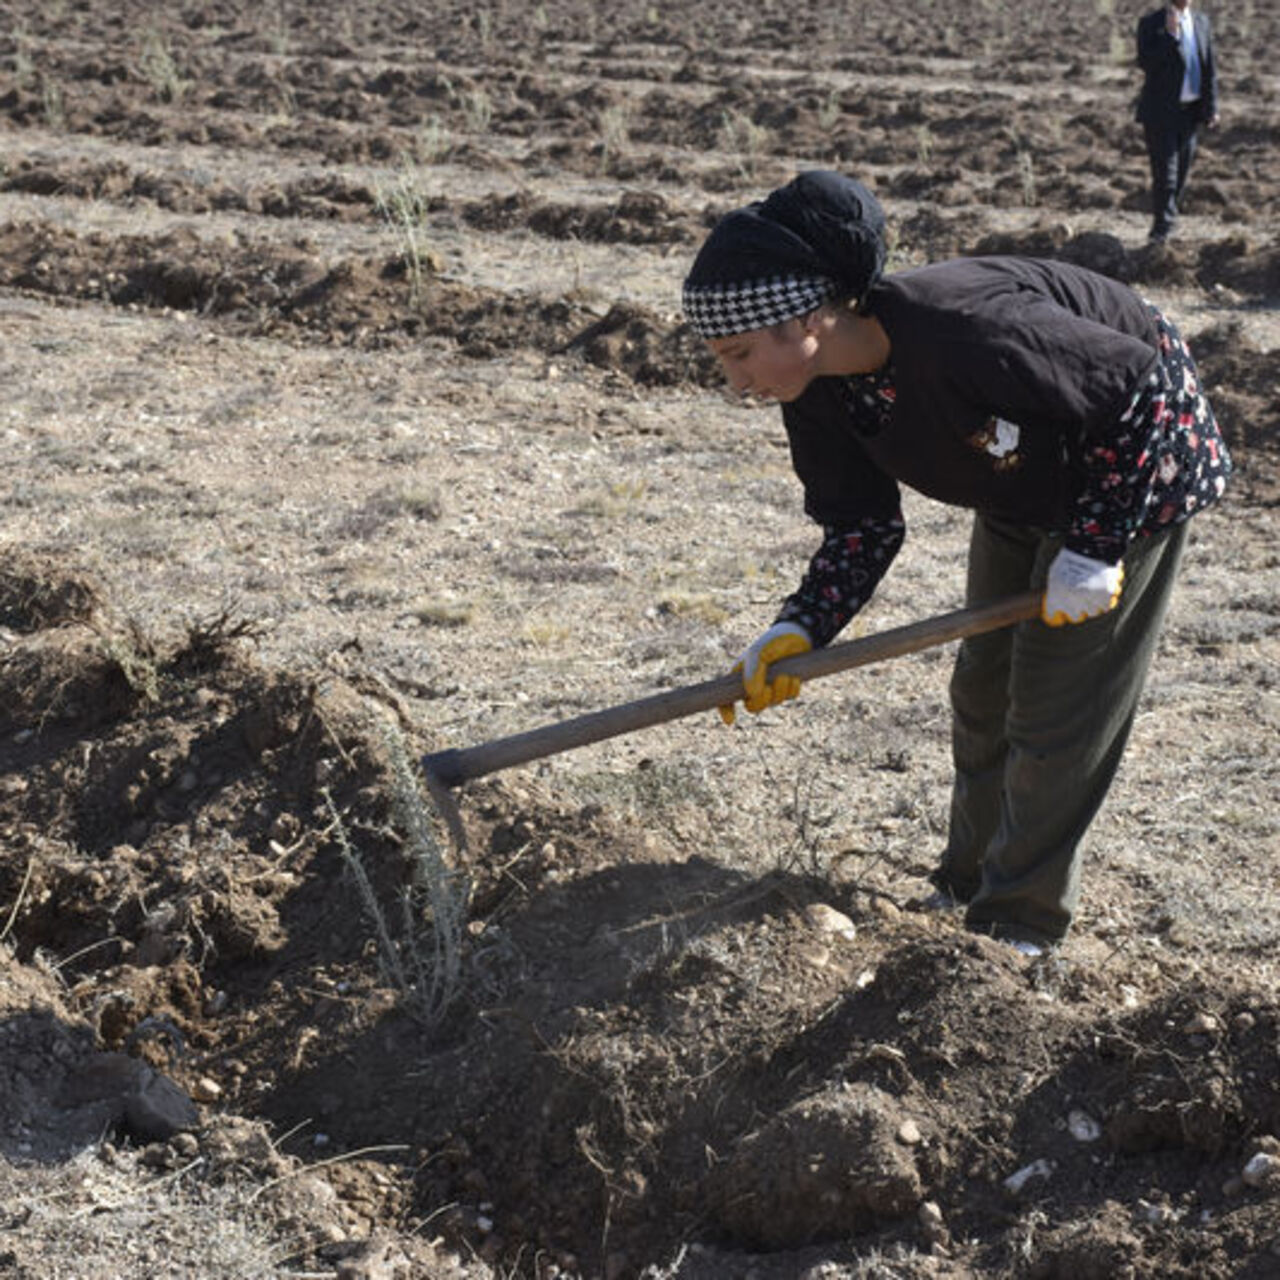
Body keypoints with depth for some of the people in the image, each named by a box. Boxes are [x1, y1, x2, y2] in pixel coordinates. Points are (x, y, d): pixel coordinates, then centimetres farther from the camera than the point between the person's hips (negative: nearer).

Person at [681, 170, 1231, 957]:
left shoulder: (963, 334, -41)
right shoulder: (816, 391, -17)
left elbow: (1140, 386, -31)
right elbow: (864, 524, -8)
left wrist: (1095, 546, -27)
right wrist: (800, 630, -23)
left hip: (1133, 467, -8)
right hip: (1026, 487, 8)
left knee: (1057, 705, -4)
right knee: (983, 686, 15)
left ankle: (1020, 924, 12)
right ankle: (969, 886, 33)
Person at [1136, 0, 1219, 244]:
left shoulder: (1201, 22, 9)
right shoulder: (1150, 23, -6)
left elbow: (1209, 68, 12)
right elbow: (1145, 63, -20)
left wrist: (1211, 106, 7)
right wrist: (1170, 34, -26)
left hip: (1190, 112, 5)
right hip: (1161, 113, -5)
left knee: (1181, 172, 10)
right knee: (1165, 175, -10)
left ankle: (1162, 229, 22)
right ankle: (1162, 232, -8)